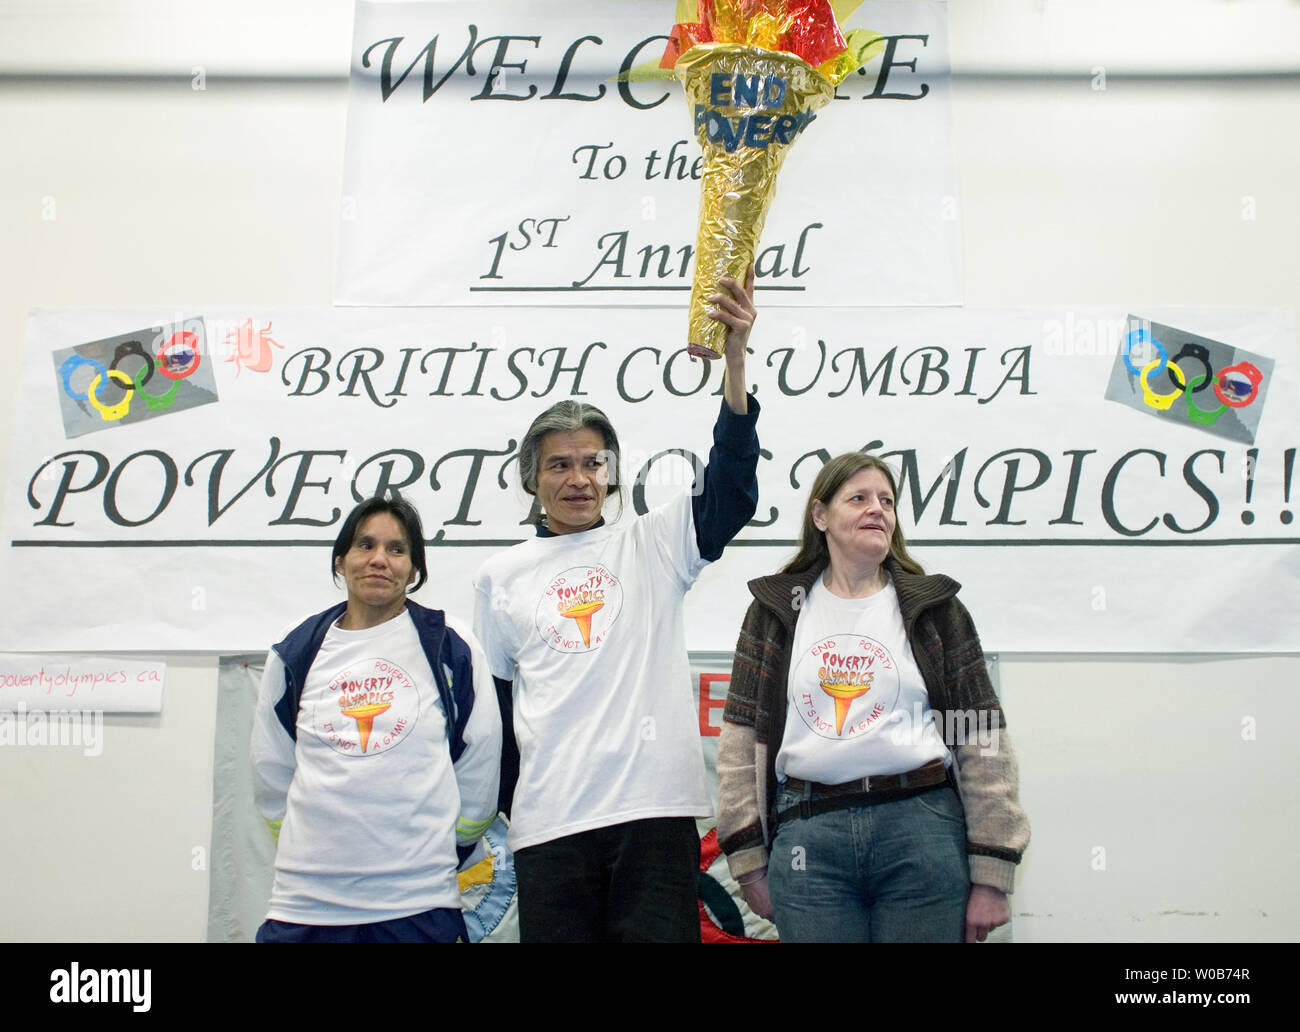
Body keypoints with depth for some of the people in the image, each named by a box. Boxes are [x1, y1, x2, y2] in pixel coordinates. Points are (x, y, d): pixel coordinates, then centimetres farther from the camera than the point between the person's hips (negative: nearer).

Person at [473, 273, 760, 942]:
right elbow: (491, 704, 16)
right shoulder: (500, 577, 12)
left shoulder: (652, 546, 8)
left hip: (655, 809, -1)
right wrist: (498, 807, 12)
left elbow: (730, 488, -7)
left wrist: (735, 361, -19)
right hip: (547, 821, 1)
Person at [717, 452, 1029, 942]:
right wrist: (748, 858, 3)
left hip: (921, 832, 0)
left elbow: (980, 741, 4)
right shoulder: (777, 609, 10)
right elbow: (741, 734, 8)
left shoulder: (933, 607, 8)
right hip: (808, 834, 1)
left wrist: (991, 875, -1)